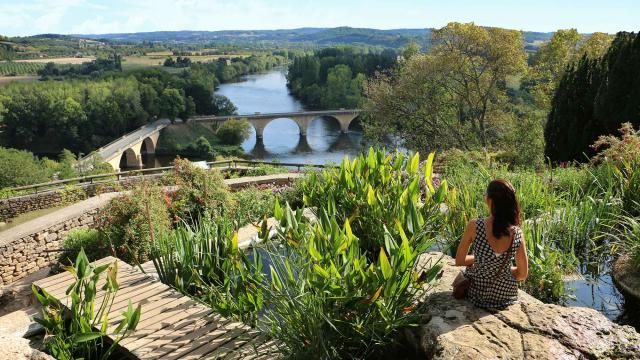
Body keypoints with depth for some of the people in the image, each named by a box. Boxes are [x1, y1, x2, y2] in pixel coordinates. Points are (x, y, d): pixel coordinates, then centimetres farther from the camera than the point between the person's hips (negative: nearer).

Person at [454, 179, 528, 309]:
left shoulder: (474, 226, -24)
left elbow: (459, 261, -11)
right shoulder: (517, 233, -16)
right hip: (507, 297, 2)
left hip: (478, 295, -2)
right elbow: (522, 274, -4)